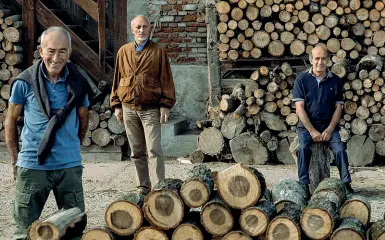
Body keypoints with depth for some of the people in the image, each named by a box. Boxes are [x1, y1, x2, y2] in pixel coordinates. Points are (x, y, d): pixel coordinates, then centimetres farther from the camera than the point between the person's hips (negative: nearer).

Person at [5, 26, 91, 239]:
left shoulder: (77, 83, -1)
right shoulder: (25, 82, -7)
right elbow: (11, 121, 4)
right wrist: (14, 160, 4)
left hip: (69, 165, 2)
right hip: (32, 165, -2)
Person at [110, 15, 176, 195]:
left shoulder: (158, 51, 2)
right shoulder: (123, 52, 11)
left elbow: (166, 79, 0)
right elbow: (117, 78, 13)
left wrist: (165, 105, -6)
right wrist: (117, 105, 8)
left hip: (151, 109, -3)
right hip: (129, 109, 4)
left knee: (154, 150, -9)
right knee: (137, 152, 8)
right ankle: (143, 186, 17)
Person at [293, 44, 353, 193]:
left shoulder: (335, 81, 7)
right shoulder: (302, 80, 1)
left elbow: (338, 107, 5)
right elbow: (300, 108, -4)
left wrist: (330, 129, -9)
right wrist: (312, 131, -12)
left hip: (329, 126, 1)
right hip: (307, 126, -1)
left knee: (340, 149, -24)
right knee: (303, 148, -28)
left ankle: (346, 184, -17)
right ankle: (303, 185, -23)